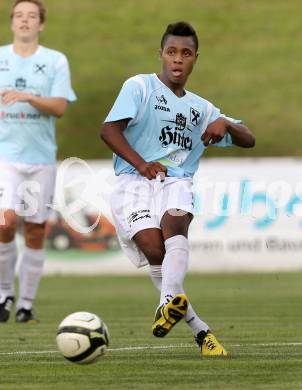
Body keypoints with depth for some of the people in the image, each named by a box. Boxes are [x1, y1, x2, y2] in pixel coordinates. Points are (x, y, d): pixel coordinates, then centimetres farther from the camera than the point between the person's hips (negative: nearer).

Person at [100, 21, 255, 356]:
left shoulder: (201, 108, 24)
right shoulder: (139, 86, 10)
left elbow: (248, 141, 22)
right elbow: (109, 130, -3)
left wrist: (224, 124, -2)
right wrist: (141, 164, -19)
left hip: (176, 182, 3)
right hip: (133, 182, -3)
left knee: (175, 222, -34)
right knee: (153, 247, -28)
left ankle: (169, 302, -56)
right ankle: (199, 330, -23)